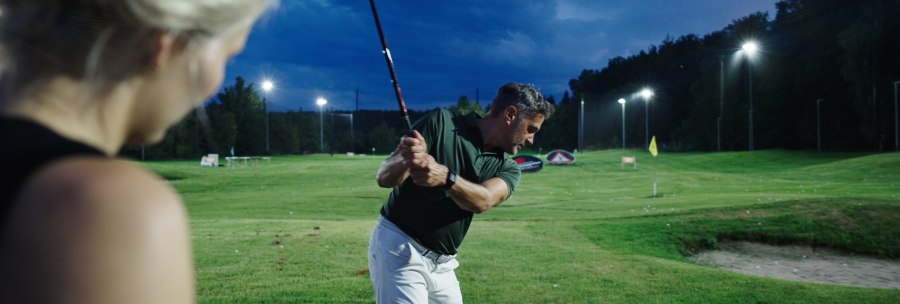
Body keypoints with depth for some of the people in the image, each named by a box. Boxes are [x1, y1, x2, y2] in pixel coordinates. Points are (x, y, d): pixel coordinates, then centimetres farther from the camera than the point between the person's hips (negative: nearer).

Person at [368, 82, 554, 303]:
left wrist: (445, 177, -39)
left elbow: (483, 201, -19)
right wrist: (405, 160, -35)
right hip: (399, 250, -5)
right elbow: (384, 178, -13)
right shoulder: (441, 123, -8)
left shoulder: (508, 168, 4)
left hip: (442, 263, 6)